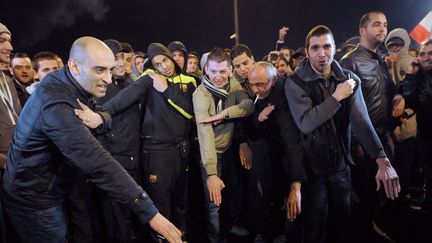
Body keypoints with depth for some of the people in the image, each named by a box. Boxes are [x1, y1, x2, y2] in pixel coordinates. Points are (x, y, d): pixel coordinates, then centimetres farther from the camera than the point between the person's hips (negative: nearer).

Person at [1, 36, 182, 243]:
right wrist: (149, 211, -40)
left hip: (50, 190, 8)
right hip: (34, 200, -8)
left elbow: (108, 118, 3)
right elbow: (96, 162, -39)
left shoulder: (76, 86, -5)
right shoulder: (55, 103, -32)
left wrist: (99, 119, -24)